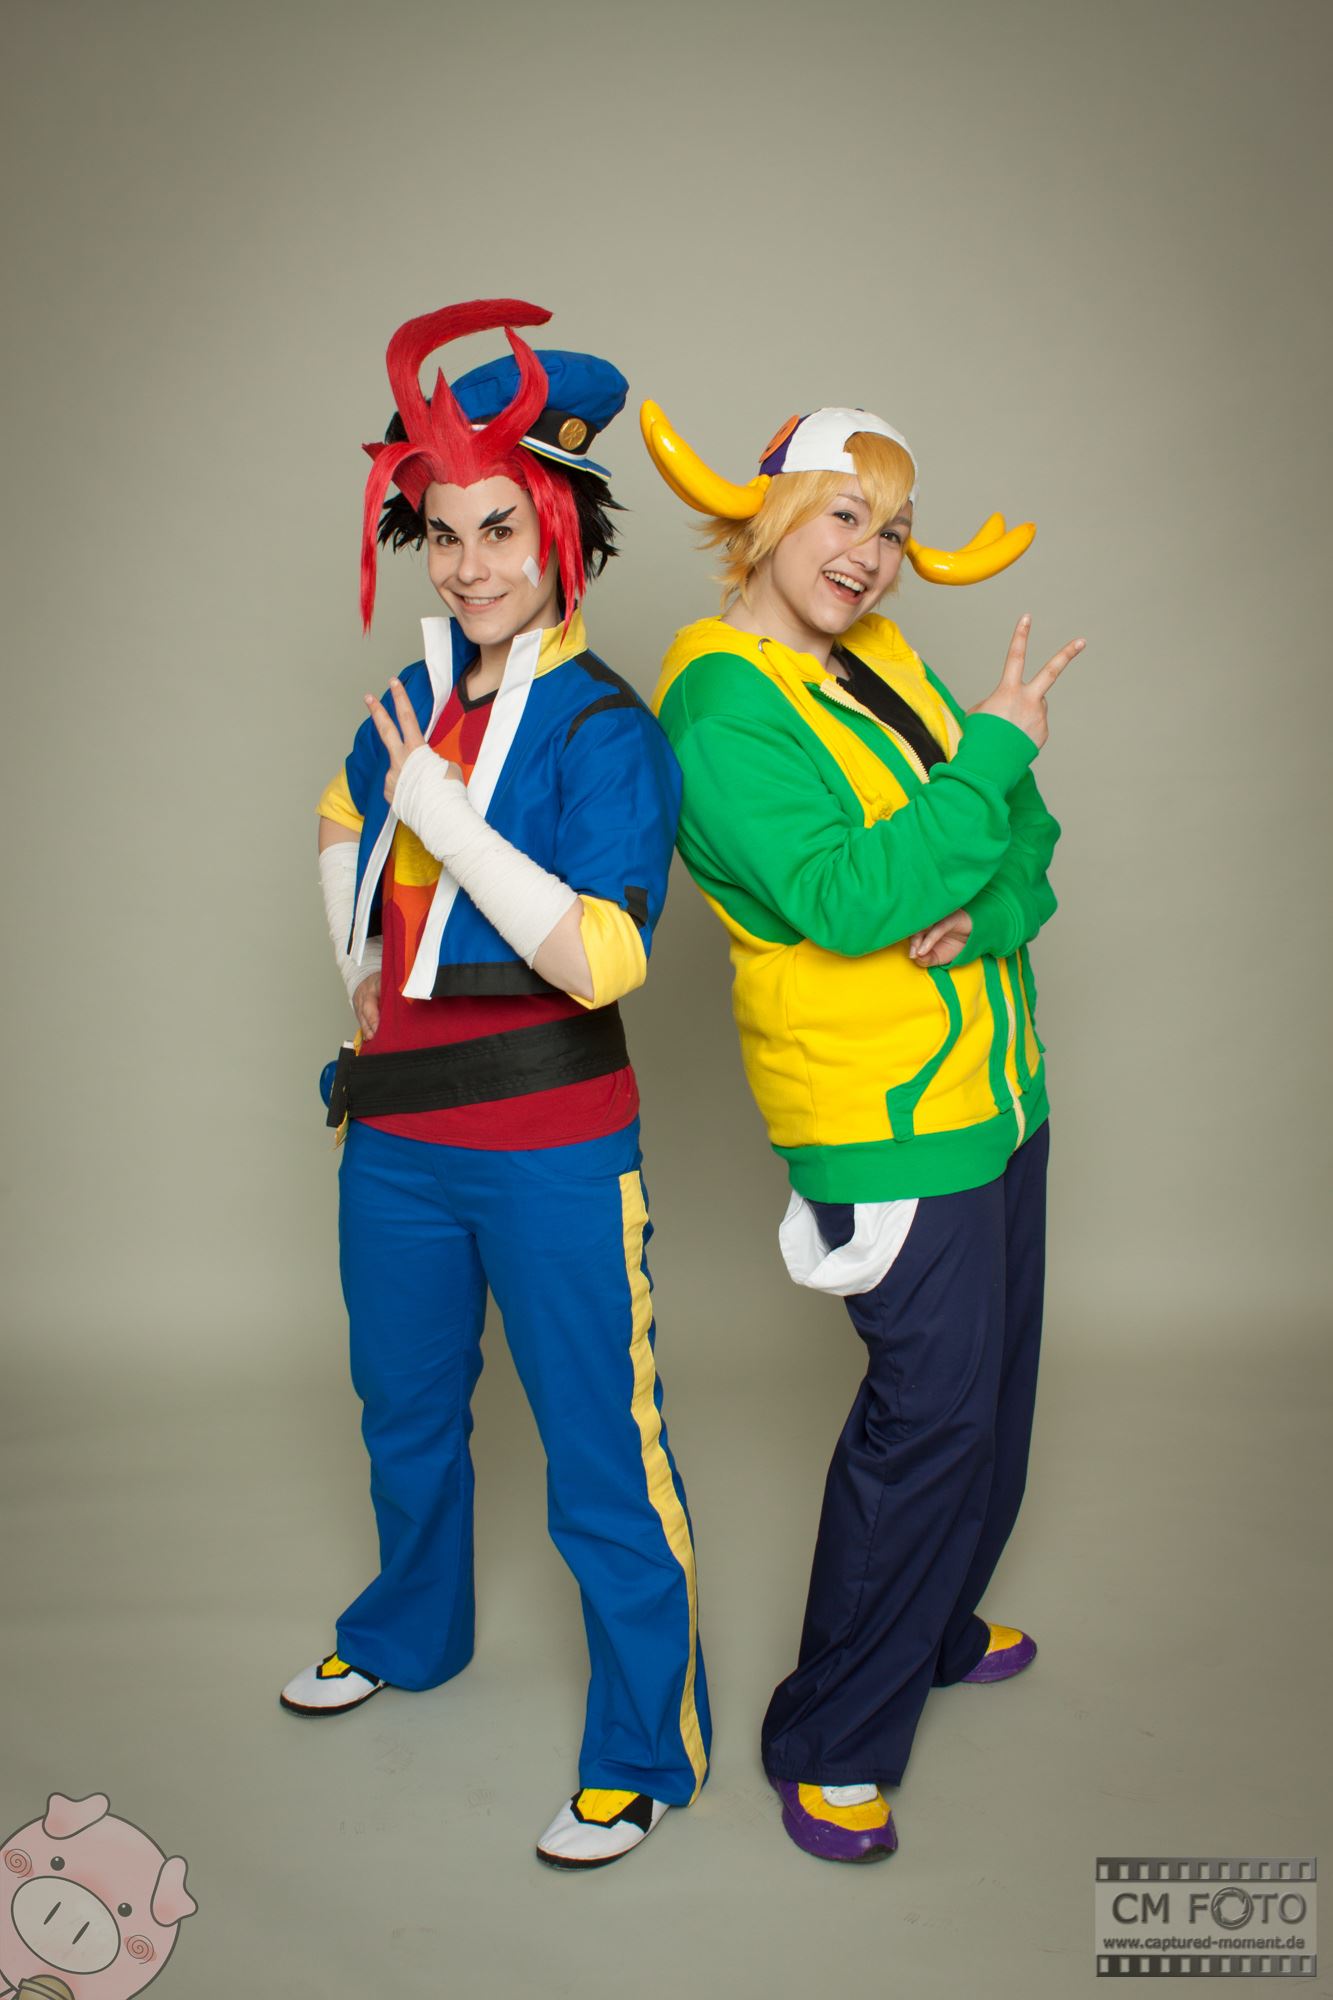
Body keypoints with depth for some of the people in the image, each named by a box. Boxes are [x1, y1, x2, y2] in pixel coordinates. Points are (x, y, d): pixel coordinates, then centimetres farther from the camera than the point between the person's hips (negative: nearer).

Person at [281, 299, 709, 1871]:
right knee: (405, 1415, 24)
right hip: (397, 1133, 7)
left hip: (550, 1150, -7)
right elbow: (345, 819, 28)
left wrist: (446, 813, -26)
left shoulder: (603, 728, -14)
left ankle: (646, 1752, 23)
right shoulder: (417, 699, 6)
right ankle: (410, 1633, 51)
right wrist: (358, 969, 18)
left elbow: (602, 959, -26)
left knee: (601, 1457, 2)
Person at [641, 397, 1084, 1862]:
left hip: (996, 1079, 8)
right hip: (882, 1111, -8)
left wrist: (977, 916, -16)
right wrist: (997, 747, -18)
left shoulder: (885, 664, 8)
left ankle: (931, 1631, 43)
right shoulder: (718, 712, -16)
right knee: (931, 1406, -5)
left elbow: (1028, 841, 5)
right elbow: (850, 894, -26)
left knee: (991, 1383, 20)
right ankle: (832, 1745, 15)